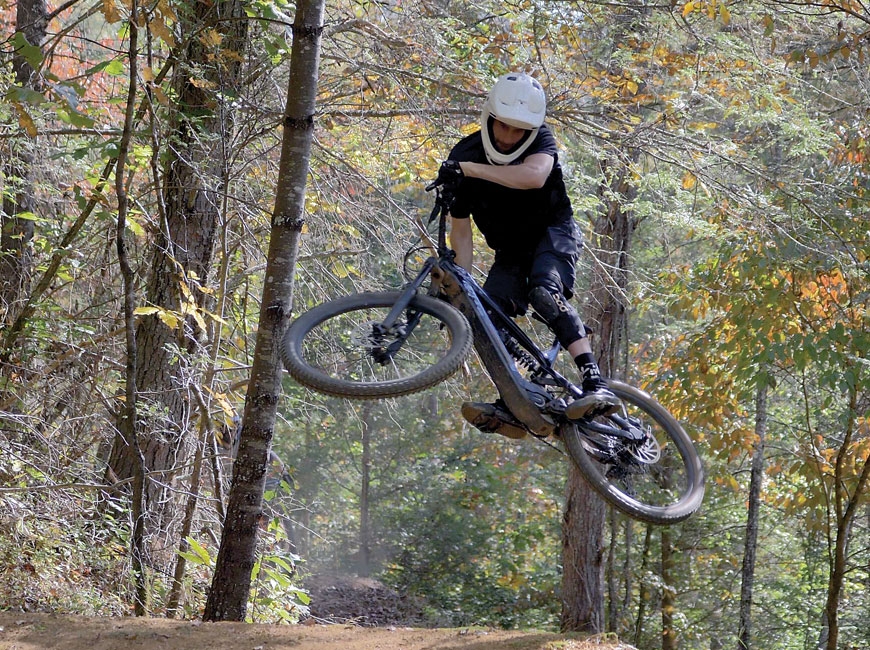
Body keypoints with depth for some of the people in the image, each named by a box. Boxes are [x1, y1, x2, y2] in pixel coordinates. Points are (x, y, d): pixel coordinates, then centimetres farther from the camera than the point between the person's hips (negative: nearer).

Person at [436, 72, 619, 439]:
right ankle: (511, 405, -16)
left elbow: (534, 176, -45)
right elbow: (461, 229, -12)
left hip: (553, 232, -4)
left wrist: (469, 170, -50)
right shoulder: (464, 156, -14)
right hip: (511, 250, 4)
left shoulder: (540, 140, -20)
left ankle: (595, 384, -43)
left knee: (543, 291, -32)